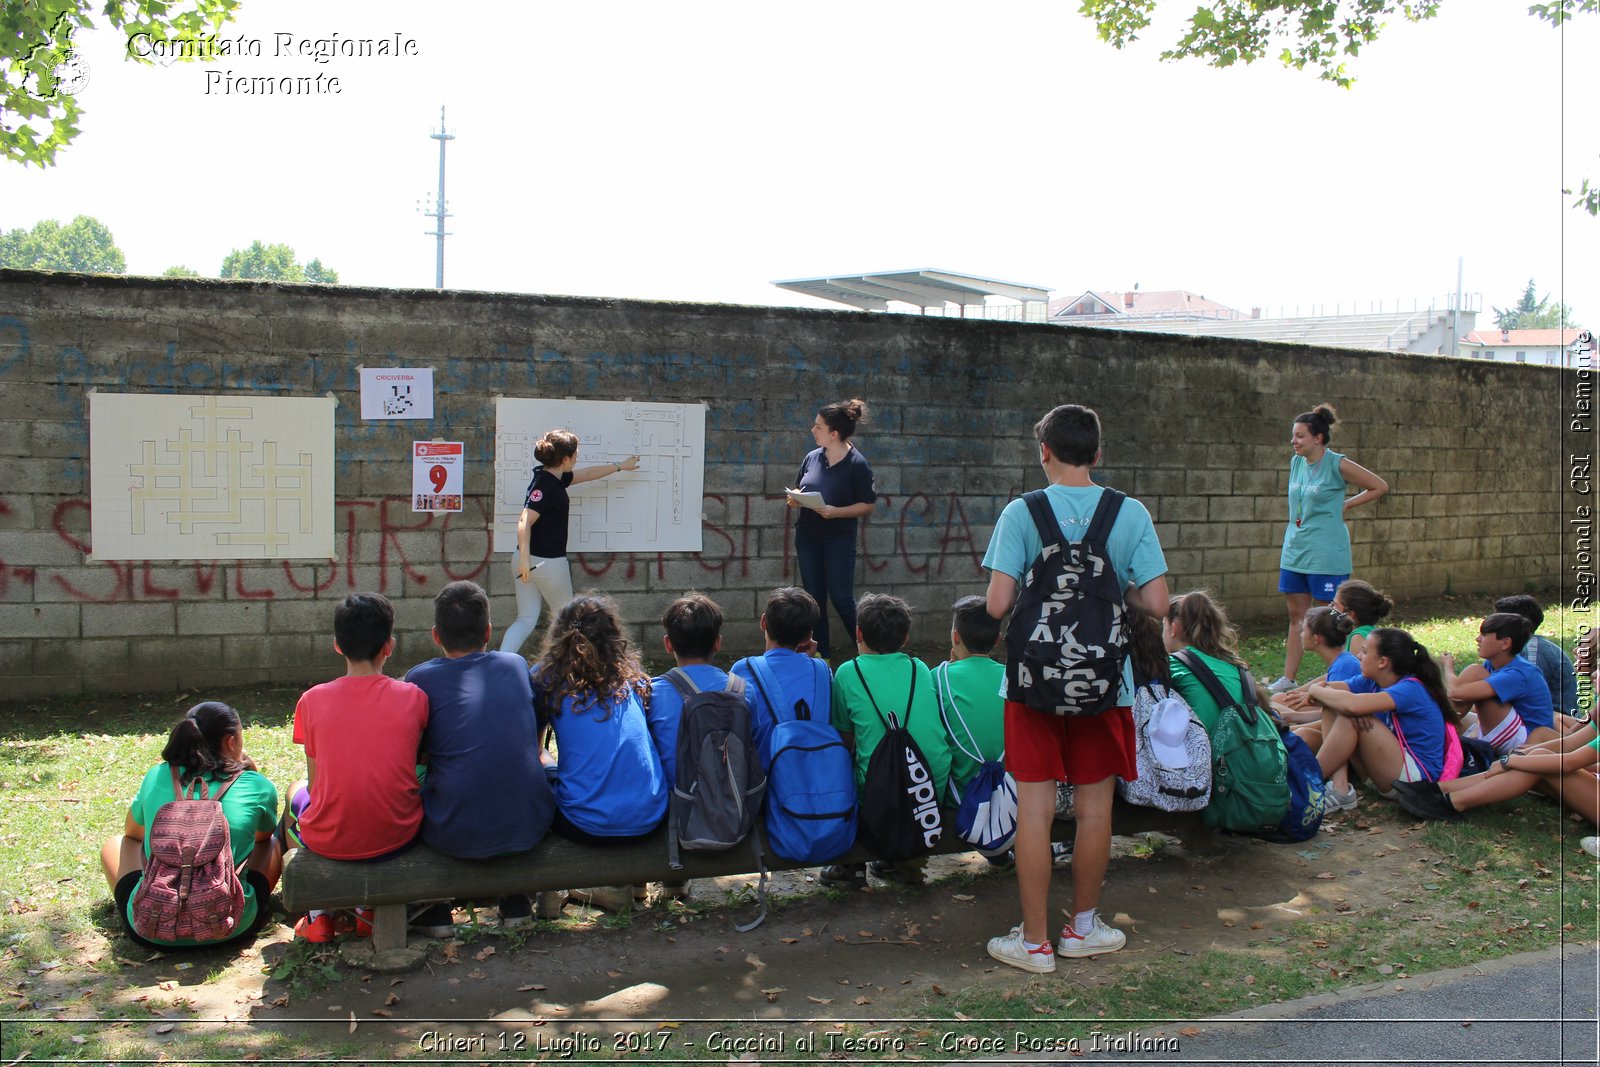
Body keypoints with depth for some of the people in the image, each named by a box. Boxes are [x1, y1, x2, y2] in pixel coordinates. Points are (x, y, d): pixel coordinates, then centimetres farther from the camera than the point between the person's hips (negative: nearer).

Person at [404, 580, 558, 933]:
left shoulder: (421, 678, -2)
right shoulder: (517, 665, 7)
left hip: (456, 837, -2)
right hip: (528, 828, 2)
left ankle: (432, 914, 31)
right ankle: (516, 902, 37)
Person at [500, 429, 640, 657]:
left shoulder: (553, 478, 9)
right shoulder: (546, 485, -19)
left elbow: (587, 473, 25)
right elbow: (524, 521, -28)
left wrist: (620, 466, 36)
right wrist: (524, 558, -34)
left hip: (527, 560, 8)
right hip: (548, 562, -8)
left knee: (526, 620, 7)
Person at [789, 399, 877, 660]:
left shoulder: (857, 464, -12)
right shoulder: (812, 457, 3)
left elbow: (868, 504, -9)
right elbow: (797, 491, 15)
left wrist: (836, 512, -21)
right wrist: (794, 500, -8)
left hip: (839, 539, -5)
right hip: (807, 538, 5)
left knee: (841, 599, -3)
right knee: (814, 599, 9)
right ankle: (821, 655, 19)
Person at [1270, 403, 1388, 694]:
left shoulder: (1338, 465, -11)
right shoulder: (1296, 462, 7)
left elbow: (1380, 487, -3)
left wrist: (1345, 504, -6)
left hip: (1326, 554, -6)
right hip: (1295, 550, 6)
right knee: (1296, 616, 10)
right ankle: (1288, 679, 14)